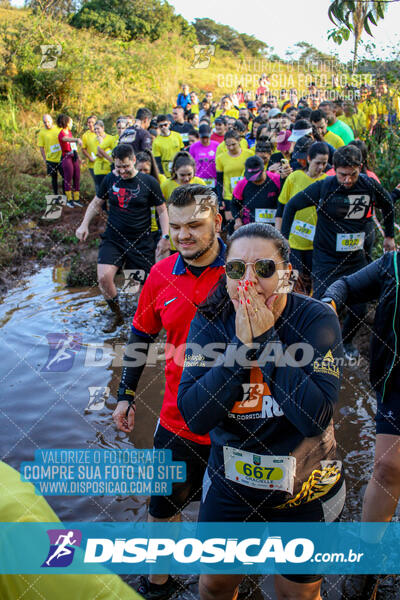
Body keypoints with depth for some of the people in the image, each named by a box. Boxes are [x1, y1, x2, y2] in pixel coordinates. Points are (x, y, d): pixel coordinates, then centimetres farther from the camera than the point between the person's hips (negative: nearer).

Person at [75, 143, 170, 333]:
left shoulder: (148, 182, -4)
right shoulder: (110, 180, 4)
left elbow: (162, 211, 4)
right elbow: (96, 204, 17)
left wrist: (165, 236, -4)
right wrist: (84, 224, 4)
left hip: (141, 242, -1)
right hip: (113, 239, 2)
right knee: (103, 278, -17)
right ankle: (117, 315, 7)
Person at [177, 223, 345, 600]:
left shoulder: (316, 319, -19)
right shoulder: (209, 322, -12)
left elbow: (315, 416, -28)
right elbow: (195, 416, -21)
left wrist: (267, 339, -30)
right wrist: (241, 344, -29)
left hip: (304, 494, -2)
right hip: (229, 483, 2)